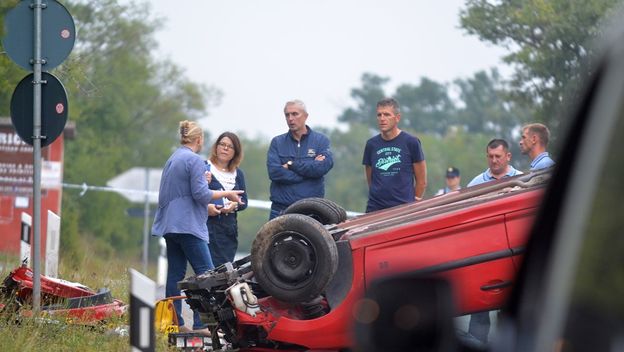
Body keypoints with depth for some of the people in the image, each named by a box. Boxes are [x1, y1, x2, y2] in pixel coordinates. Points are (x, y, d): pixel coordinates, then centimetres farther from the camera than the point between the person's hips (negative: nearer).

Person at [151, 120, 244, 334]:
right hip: (187, 226, -9)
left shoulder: (172, 159, 18)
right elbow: (200, 195, -15)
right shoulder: (194, 160, -10)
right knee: (206, 273, -9)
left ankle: (174, 322, 7)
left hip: (169, 225, 9)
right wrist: (226, 194, -3)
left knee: (175, 273, 8)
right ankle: (201, 323, -16)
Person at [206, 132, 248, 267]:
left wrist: (235, 205, -7)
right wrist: (205, 207, -20)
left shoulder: (238, 174, 18)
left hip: (229, 227, 5)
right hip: (208, 224, -5)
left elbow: (244, 201, 15)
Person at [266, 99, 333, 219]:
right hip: (281, 208, 1)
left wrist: (292, 165, -8)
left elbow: (324, 166, -12)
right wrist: (311, 167, -9)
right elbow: (274, 172, -7)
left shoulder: (321, 140, 6)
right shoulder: (277, 142, 8)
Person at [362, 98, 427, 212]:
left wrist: (414, 203, 5)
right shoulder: (371, 144, 11)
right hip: (375, 209, 3)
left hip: (404, 207, -2)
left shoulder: (411, 142, 2)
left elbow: (421, 181, 6)